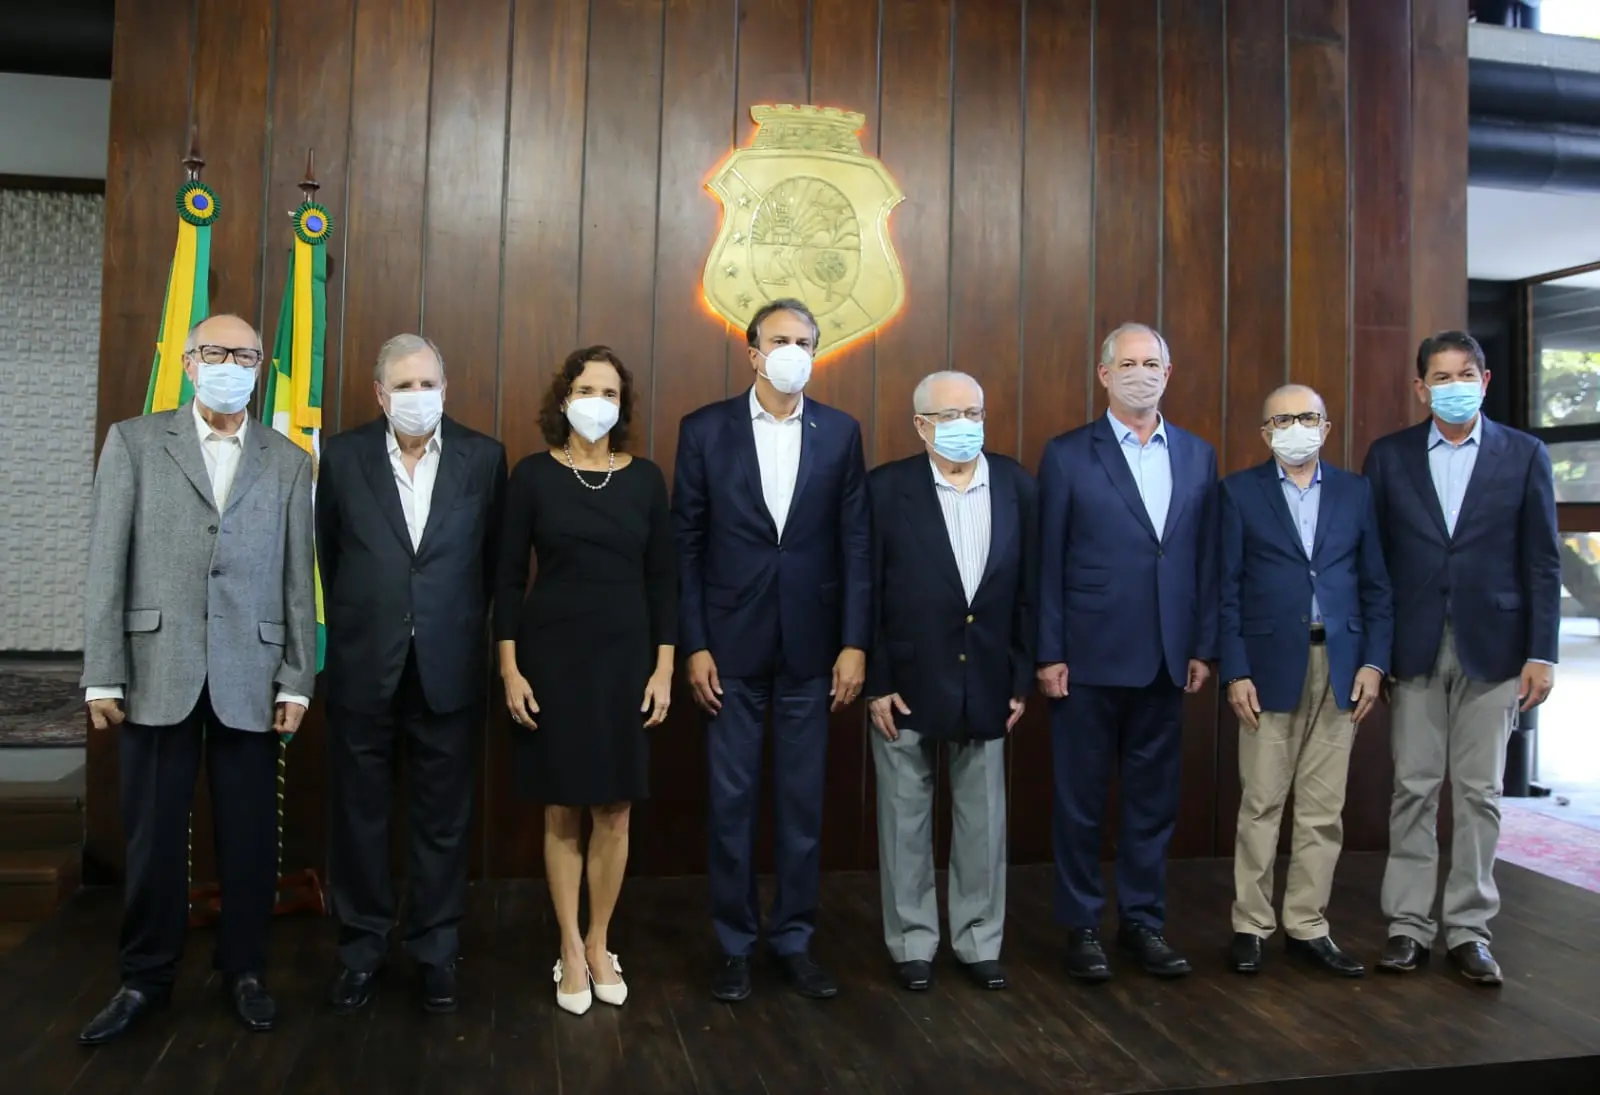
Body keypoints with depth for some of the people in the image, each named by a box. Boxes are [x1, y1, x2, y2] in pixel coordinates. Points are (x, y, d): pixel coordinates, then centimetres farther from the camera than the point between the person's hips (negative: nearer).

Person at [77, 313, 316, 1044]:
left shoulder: (288, 461, 8)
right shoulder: (134, 441, 5)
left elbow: (297, 580, 4)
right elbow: (107, 564, 0)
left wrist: (297, 681, -1)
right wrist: (102, 676, -5)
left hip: (252, 679, 1)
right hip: (157, 673, 0)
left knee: (249, 837, 7)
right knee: (153, 836, 9)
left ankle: (243, 970, 24)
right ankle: (145, 978, 25)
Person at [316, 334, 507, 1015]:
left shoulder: (483, 457, 0)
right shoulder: (343, 456, 2)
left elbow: (491, 557, 6)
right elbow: (329, 554, 10)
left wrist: (463, 629, 9)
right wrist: (355, 626, 13)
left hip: (448, 667, 0)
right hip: (364, 667, 1)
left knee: (443, 818, 9)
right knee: (359, 815, 11)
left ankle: (437, 949, 23)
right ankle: (361, 947, 27)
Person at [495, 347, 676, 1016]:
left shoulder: (645, 479, 2)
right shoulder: (533, 475, -2)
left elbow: (662, 579, 4)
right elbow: (509, 577, -1)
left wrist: (664, 668, -1)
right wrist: (509, 668, -6)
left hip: (624, 659, 1)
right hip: (551, 658, -1)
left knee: (614, 810, 7)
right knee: (562, 811, 6)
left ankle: (599, 944, 23)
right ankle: (571, 950, 20)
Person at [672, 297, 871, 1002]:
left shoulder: (840, 433, 4)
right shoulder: (705, 431, 0)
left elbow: (855, 544, 2)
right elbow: (686, 545, 0)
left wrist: (855, 644, -3)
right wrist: (693, 646, -5)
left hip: (810, 647, 1)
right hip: (731, 646, -1)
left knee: (803, 801, 9)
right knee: (731, 800, 7)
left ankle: (794, 939, 24)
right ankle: (735, 944, 23)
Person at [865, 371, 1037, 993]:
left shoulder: (1016, 486, 1)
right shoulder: (887, 488, -7)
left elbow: (1030, 590, 3)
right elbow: (867, 594, -7)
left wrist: (1022, 679, 1)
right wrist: (876, 684, -10)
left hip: (987, 683, 3)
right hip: (907, 683, -2)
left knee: (983, 819, 11)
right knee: (906, 817, 9)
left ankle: (979, 942, 27)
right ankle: (912, 943, 24)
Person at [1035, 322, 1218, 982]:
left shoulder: (1198, 456, 9)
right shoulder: (1068, 455, -2)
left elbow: (1205, 558, 9)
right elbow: (1048, 561, -4)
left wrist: (1203, 647, 4)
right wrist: (1049, 653, -7)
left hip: (1165, 659, 4)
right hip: (1088, 657, -3)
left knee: (1154, 799, 12)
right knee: (1080, 800, 6)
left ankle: (1143, 922, 26)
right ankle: (1081, 927, 20)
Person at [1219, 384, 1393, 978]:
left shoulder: (1355, 492, 10)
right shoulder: (1239, 491, 2)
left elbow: (1376, 585, 10)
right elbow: (1226, 588, -2)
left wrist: (1373, 662, 0)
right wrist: (1235, 671, -8)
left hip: (1341, 667, 3)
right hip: (1270, 666, -2)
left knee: (1323, 810, 7)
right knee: (1261, 805, 3)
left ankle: (1307, 926, 18)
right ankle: (1250, 925, 14)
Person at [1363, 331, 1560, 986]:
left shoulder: (1524, 455, 4)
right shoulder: (1388, 456, 5)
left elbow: (1542, 561, 2)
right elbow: (1372, 558, 4)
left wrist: (1541, 653, -4)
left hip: (1492, 648, 0)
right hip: (1414, 648, 0)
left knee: (1478, 793, 6)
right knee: (1414, 789, 4)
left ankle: (1468, 928, 16)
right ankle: (1408, 924, 12)